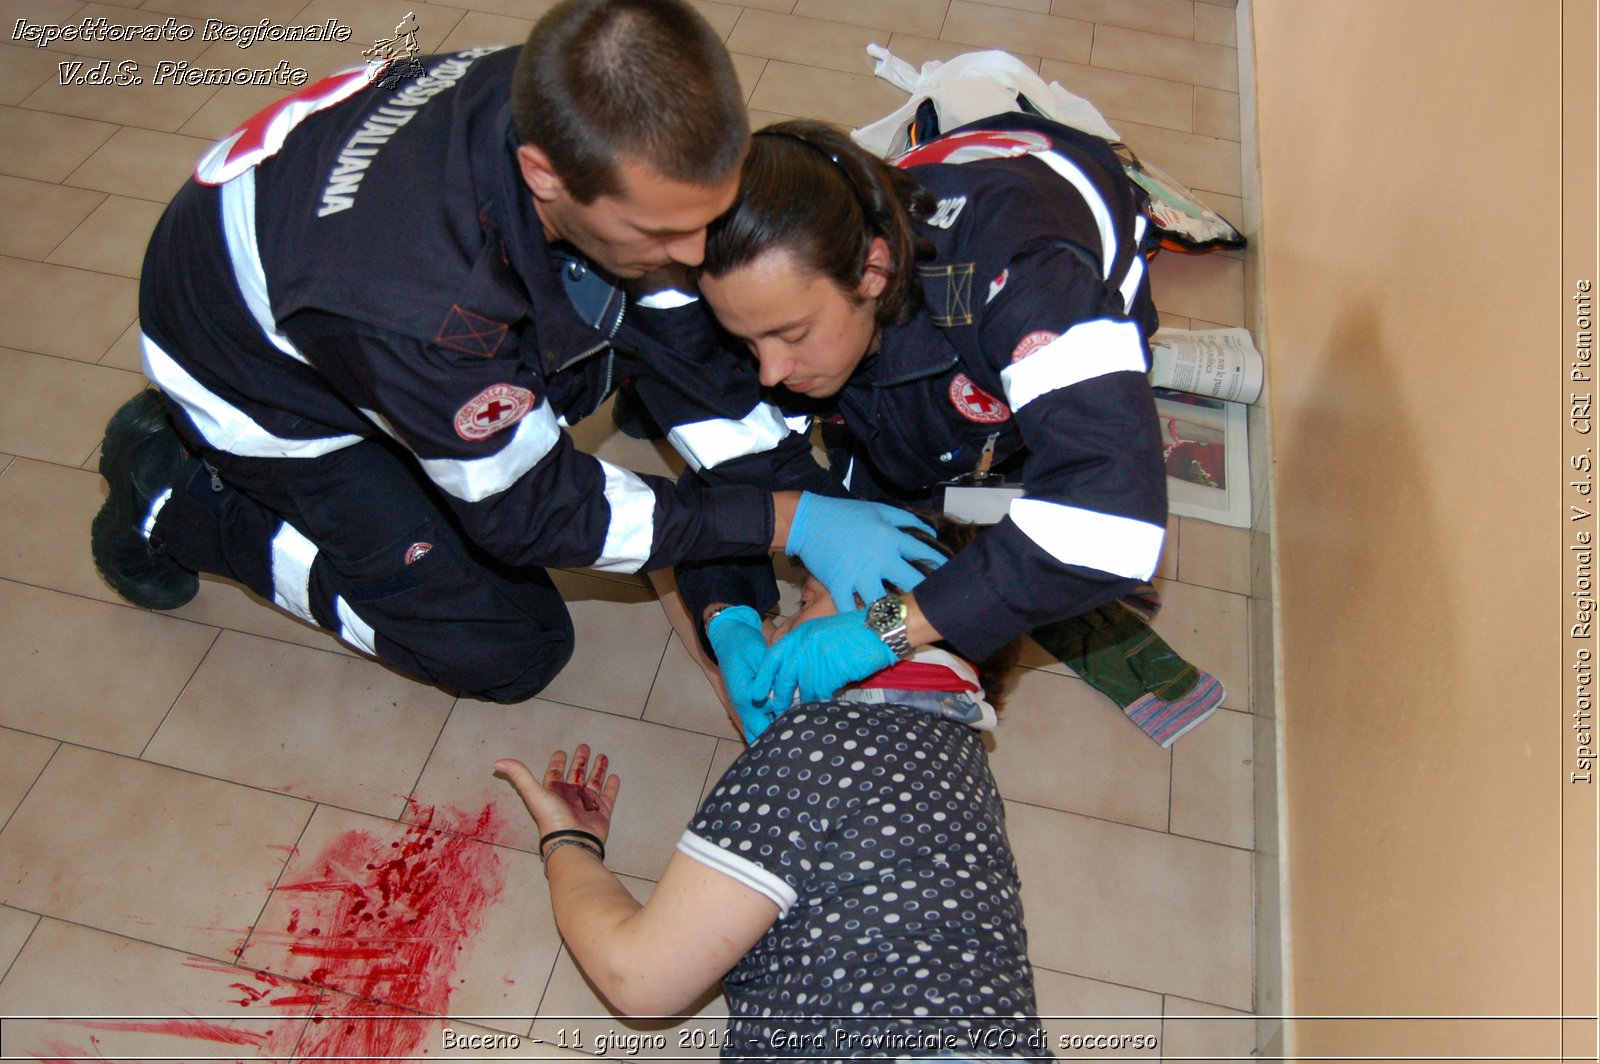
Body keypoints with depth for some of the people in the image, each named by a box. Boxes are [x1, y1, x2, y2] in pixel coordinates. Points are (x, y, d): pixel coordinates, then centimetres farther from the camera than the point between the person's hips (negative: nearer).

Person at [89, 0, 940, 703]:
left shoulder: (583, 115, -27)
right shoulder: (421, 307, -44)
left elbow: (689, 342, -12)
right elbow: (529, 513, -27)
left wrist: (813, 492, -16)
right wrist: (785, 521, -28)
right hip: (255, 371, -6)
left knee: (645, 309, -8)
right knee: (509, 649, -4)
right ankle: (174, 497, 6)